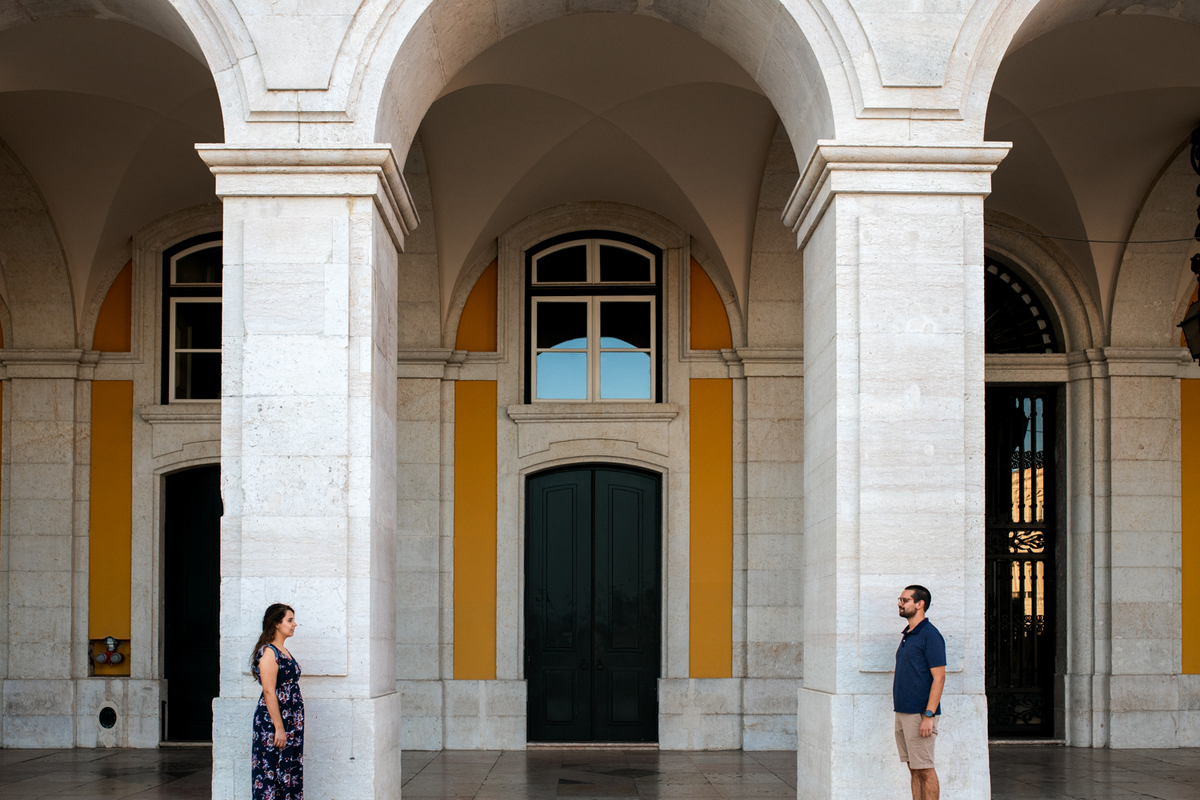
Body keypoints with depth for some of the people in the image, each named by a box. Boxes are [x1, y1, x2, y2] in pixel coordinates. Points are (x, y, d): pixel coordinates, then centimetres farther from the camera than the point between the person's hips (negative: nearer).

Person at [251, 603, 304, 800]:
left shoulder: (283, 651, 14)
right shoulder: (269, 652, -13)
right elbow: (269, 692, -18)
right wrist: (279, 728, -21)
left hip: (291, 723, 9)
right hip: (272, 722, -9)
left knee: (290, 773, 9)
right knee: (272, 773, -5)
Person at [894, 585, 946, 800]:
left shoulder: (930, 635, -12)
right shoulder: (907, 635, 16)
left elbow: (939, 677, -16)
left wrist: (929, 715, -21)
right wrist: (900, 713, 18)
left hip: (920, 714, -9)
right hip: (903, 712, 9)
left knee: (924, 770, -5)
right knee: (913, 768, 10)